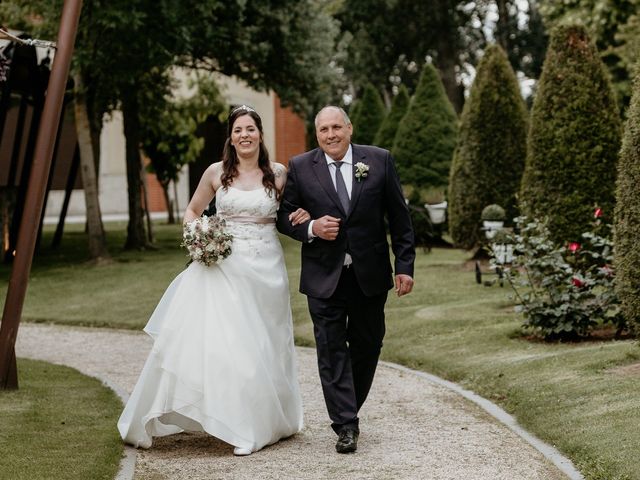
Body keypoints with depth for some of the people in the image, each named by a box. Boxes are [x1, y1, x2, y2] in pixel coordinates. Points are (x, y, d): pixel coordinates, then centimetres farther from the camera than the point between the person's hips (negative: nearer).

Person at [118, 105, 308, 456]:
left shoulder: (278, 173, 3)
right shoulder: (216, 173, 3)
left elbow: (290, 213, 17)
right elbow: (192, 211, 14)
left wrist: (300, 217, -6)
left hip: (266, 270, 0)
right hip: (224, 266, 0)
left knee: (262, 345, 6)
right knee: (218, 340, -9)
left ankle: (264, 424, 18)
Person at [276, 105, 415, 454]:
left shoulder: (379, 161, 0)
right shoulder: (300, 168, -1)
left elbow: (399, 217, 3)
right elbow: (284, 216, 5)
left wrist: (405, 265, -1)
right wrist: (311, 228, -15)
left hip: (371, 274, 1)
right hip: (324, 277, -1)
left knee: (367, 346, 11)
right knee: (332, 350, -3)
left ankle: (348, 410, 30)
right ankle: (346, 425, 2)